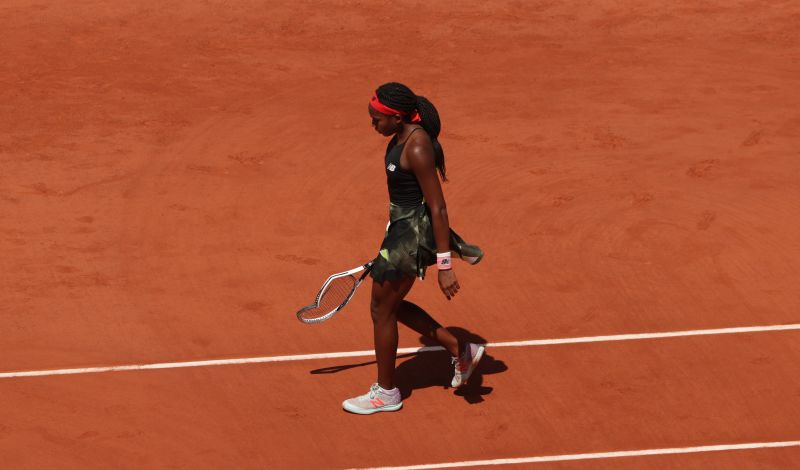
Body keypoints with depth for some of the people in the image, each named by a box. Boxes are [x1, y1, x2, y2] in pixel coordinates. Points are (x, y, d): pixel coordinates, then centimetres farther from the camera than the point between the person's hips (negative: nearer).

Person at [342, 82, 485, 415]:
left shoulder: (417, 148, -26)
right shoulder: (403, 136, 3)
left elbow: (438, 208, -24)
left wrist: (444, 266, -24)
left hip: (414, 233, -10)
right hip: (403, 227, 10)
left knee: (382, 309, 6)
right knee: (389, 304, 21)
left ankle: (386, 393, 24)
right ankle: (460, 351, 28)